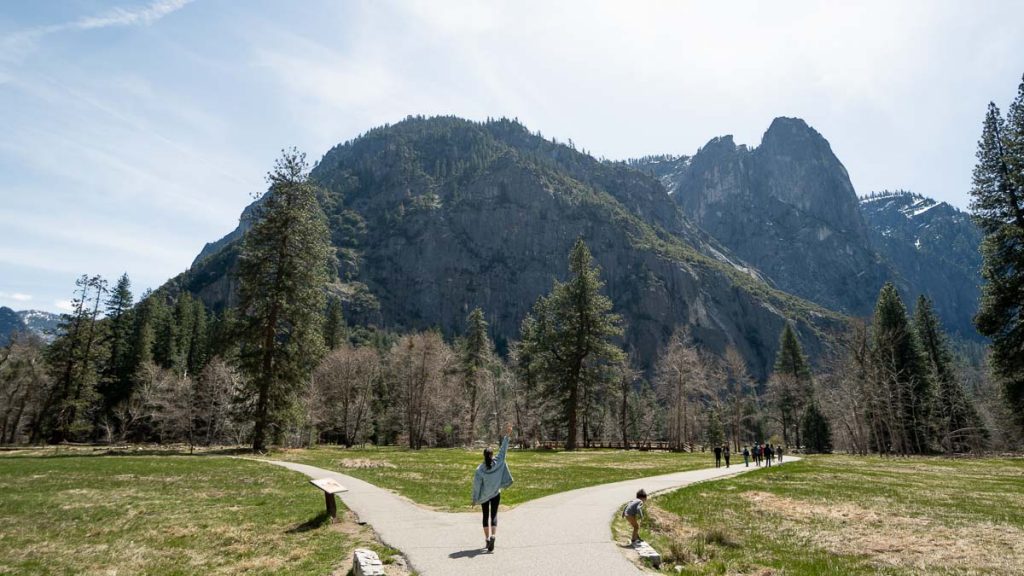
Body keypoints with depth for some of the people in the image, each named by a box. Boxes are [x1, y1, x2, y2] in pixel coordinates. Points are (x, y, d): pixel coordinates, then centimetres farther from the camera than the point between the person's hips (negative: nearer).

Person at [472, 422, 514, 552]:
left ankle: (487, 539, 17)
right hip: (496, 494, 0)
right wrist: (507, 436, -8)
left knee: (486, 516, 14)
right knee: (494, 516, 4)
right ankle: (493, 536, -19)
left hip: (484, 496, 0)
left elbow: (477, 485, -11)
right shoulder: (498, 462, -17)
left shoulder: (480, 469, -18)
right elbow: (503, 449, -12)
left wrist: (475, 499, 0)